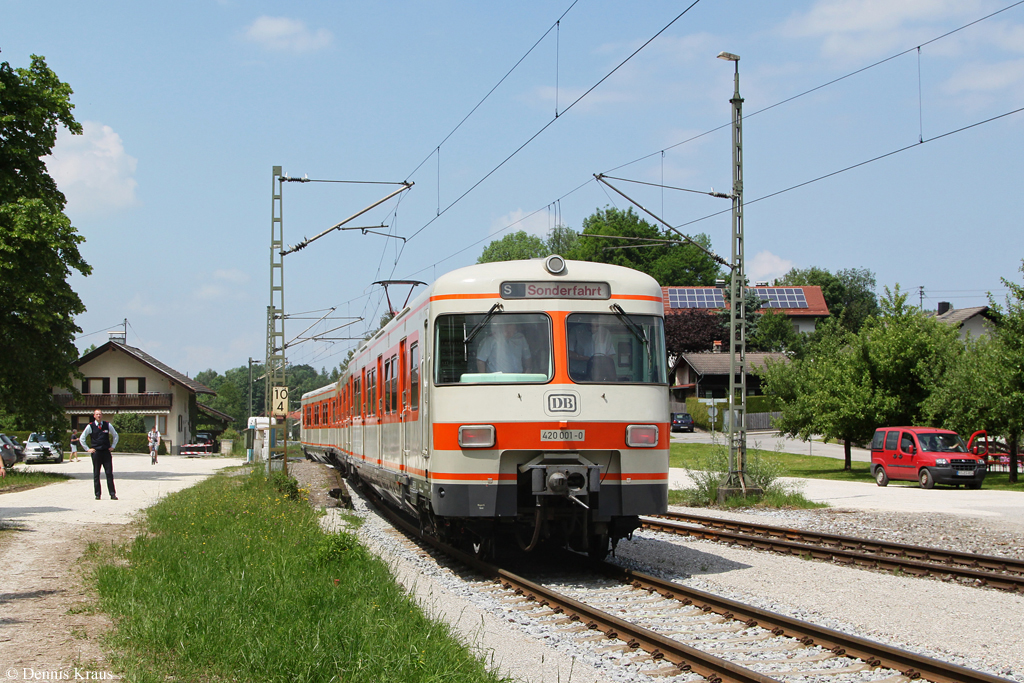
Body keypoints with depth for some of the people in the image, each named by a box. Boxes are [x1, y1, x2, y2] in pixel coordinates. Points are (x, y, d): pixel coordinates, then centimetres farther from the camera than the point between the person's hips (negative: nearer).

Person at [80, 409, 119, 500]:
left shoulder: (108, 425, 5)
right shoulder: (90, 426, 1)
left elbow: (115, 435, 20)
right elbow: (82, 439, 9)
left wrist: (112, 446, 12)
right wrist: (88, 449, 4)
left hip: (106, 451, 1)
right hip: (96, 452, -1)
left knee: (109, 473, -4)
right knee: (96, 474, 3)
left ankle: (112, 494, -3)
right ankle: (97, 494, 9)